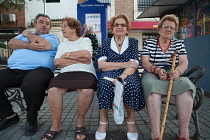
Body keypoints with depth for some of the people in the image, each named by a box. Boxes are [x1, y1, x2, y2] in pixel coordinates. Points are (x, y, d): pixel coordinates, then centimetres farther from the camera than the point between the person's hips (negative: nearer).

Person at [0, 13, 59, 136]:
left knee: (32, 85, -38)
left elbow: (43, 44, -6)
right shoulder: (23, 35, 32)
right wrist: (29, 46, -6)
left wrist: (28, 34, 13)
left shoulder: (52, 37, 17)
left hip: (38, 69, -5)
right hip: (13, 70, 6)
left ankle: (31, 120, -9)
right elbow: (11, 43, 12)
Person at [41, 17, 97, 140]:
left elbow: (87, 55, -4)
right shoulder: (62, 45, 26)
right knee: (53, 89, -29)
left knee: (87, 90, -36)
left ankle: (81, 121, -9)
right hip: (66, 73, 3)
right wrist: (79, 59, -1)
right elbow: (57, 62, 8)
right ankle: (56, 125, -9)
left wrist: (68, 55, 5)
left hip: (85, 72, -2)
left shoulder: (85, 40, 18)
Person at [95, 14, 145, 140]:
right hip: (110, 73, 0)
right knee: (105, 84, -34)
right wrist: (124, 64, -8)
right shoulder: (106, 43, 17)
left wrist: (122, 77, -23)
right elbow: (101, 65, 1)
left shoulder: (133, 42, 15)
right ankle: (103, 121, -15)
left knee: (131, 84, -34)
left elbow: (133, 65, -1)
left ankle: (131, 120, -12)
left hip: (128, 74, 0)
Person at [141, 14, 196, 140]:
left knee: (185, 84, -32)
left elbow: (184, 62, 4)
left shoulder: (179, 43, 19)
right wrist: (157, 70, -19)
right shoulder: (149, 42, 13)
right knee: (152, 86, -37)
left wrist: (178, 71, -20)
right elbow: (145, 62, 0)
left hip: (174, 76, 2)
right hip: (152, 74, -1)